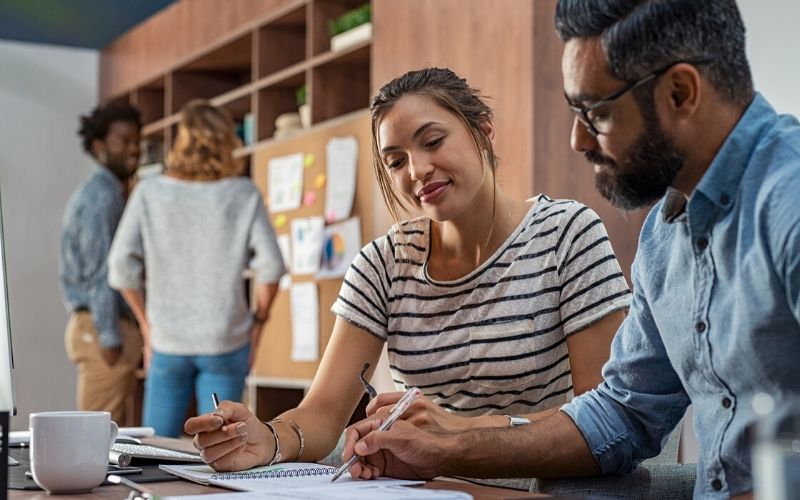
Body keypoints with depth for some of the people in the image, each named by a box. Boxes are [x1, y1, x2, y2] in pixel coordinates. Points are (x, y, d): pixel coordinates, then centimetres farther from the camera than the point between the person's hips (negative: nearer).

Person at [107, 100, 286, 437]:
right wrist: (258, 321, 4)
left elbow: (122, 266, -5)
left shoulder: (150, 192, -2)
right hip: (225, 344, -1)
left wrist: (146, 324, 6)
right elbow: (270, 266, -9)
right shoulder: (243, 194, -4)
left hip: (167, 345, 1)